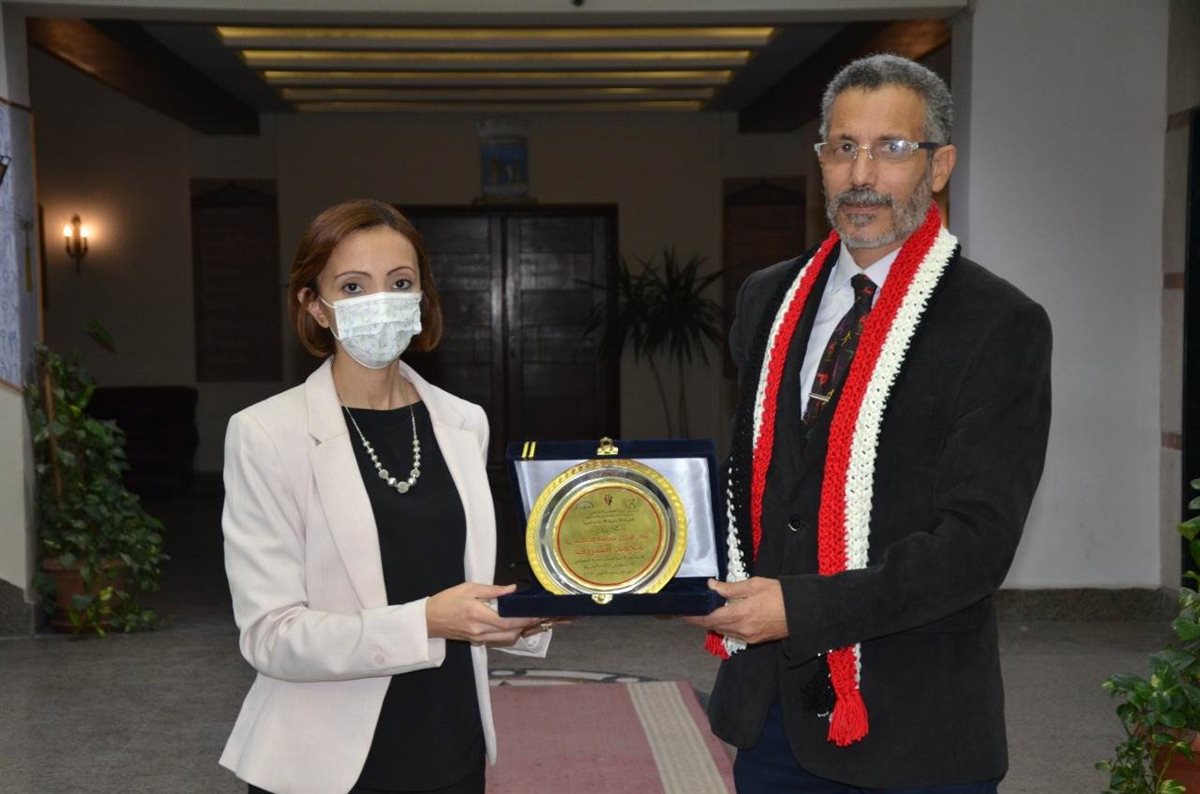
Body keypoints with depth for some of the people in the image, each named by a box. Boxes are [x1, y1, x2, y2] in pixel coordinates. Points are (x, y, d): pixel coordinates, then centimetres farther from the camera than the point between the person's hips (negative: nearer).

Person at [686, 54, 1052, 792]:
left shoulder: (1000, 325, -11)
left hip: (912, 729, -4)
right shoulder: (769, 299, 6)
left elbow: (977, 538, -17)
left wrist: (801, 609, -20)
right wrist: (716, 579, 1)